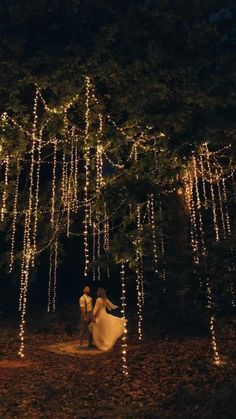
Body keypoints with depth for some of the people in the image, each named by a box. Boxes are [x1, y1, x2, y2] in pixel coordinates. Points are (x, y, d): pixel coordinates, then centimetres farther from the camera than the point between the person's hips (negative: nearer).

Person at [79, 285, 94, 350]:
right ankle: (81, 344, 8)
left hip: (90, 314, 8)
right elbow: (82, 308, -18)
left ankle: (90, 343, 22)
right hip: (85, 314, -8)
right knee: (83, 330, -1)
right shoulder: (82, 298, -14)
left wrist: (92, 315, 11)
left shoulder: (90, 298, 12)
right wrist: (84, 317, -22)